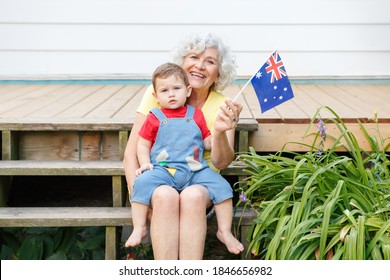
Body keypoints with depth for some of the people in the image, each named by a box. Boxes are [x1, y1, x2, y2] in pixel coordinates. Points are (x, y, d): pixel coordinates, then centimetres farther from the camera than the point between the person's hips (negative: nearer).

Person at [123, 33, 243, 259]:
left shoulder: (223, 106, -2)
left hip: (201, 183, 0)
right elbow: (132, 152, -5)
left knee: (192, 196, -34)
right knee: (166, 196, -35)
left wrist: (220, 133, -32)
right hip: (159, 179, 0)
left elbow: (220, 162, -12)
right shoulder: (158, 92, -4)